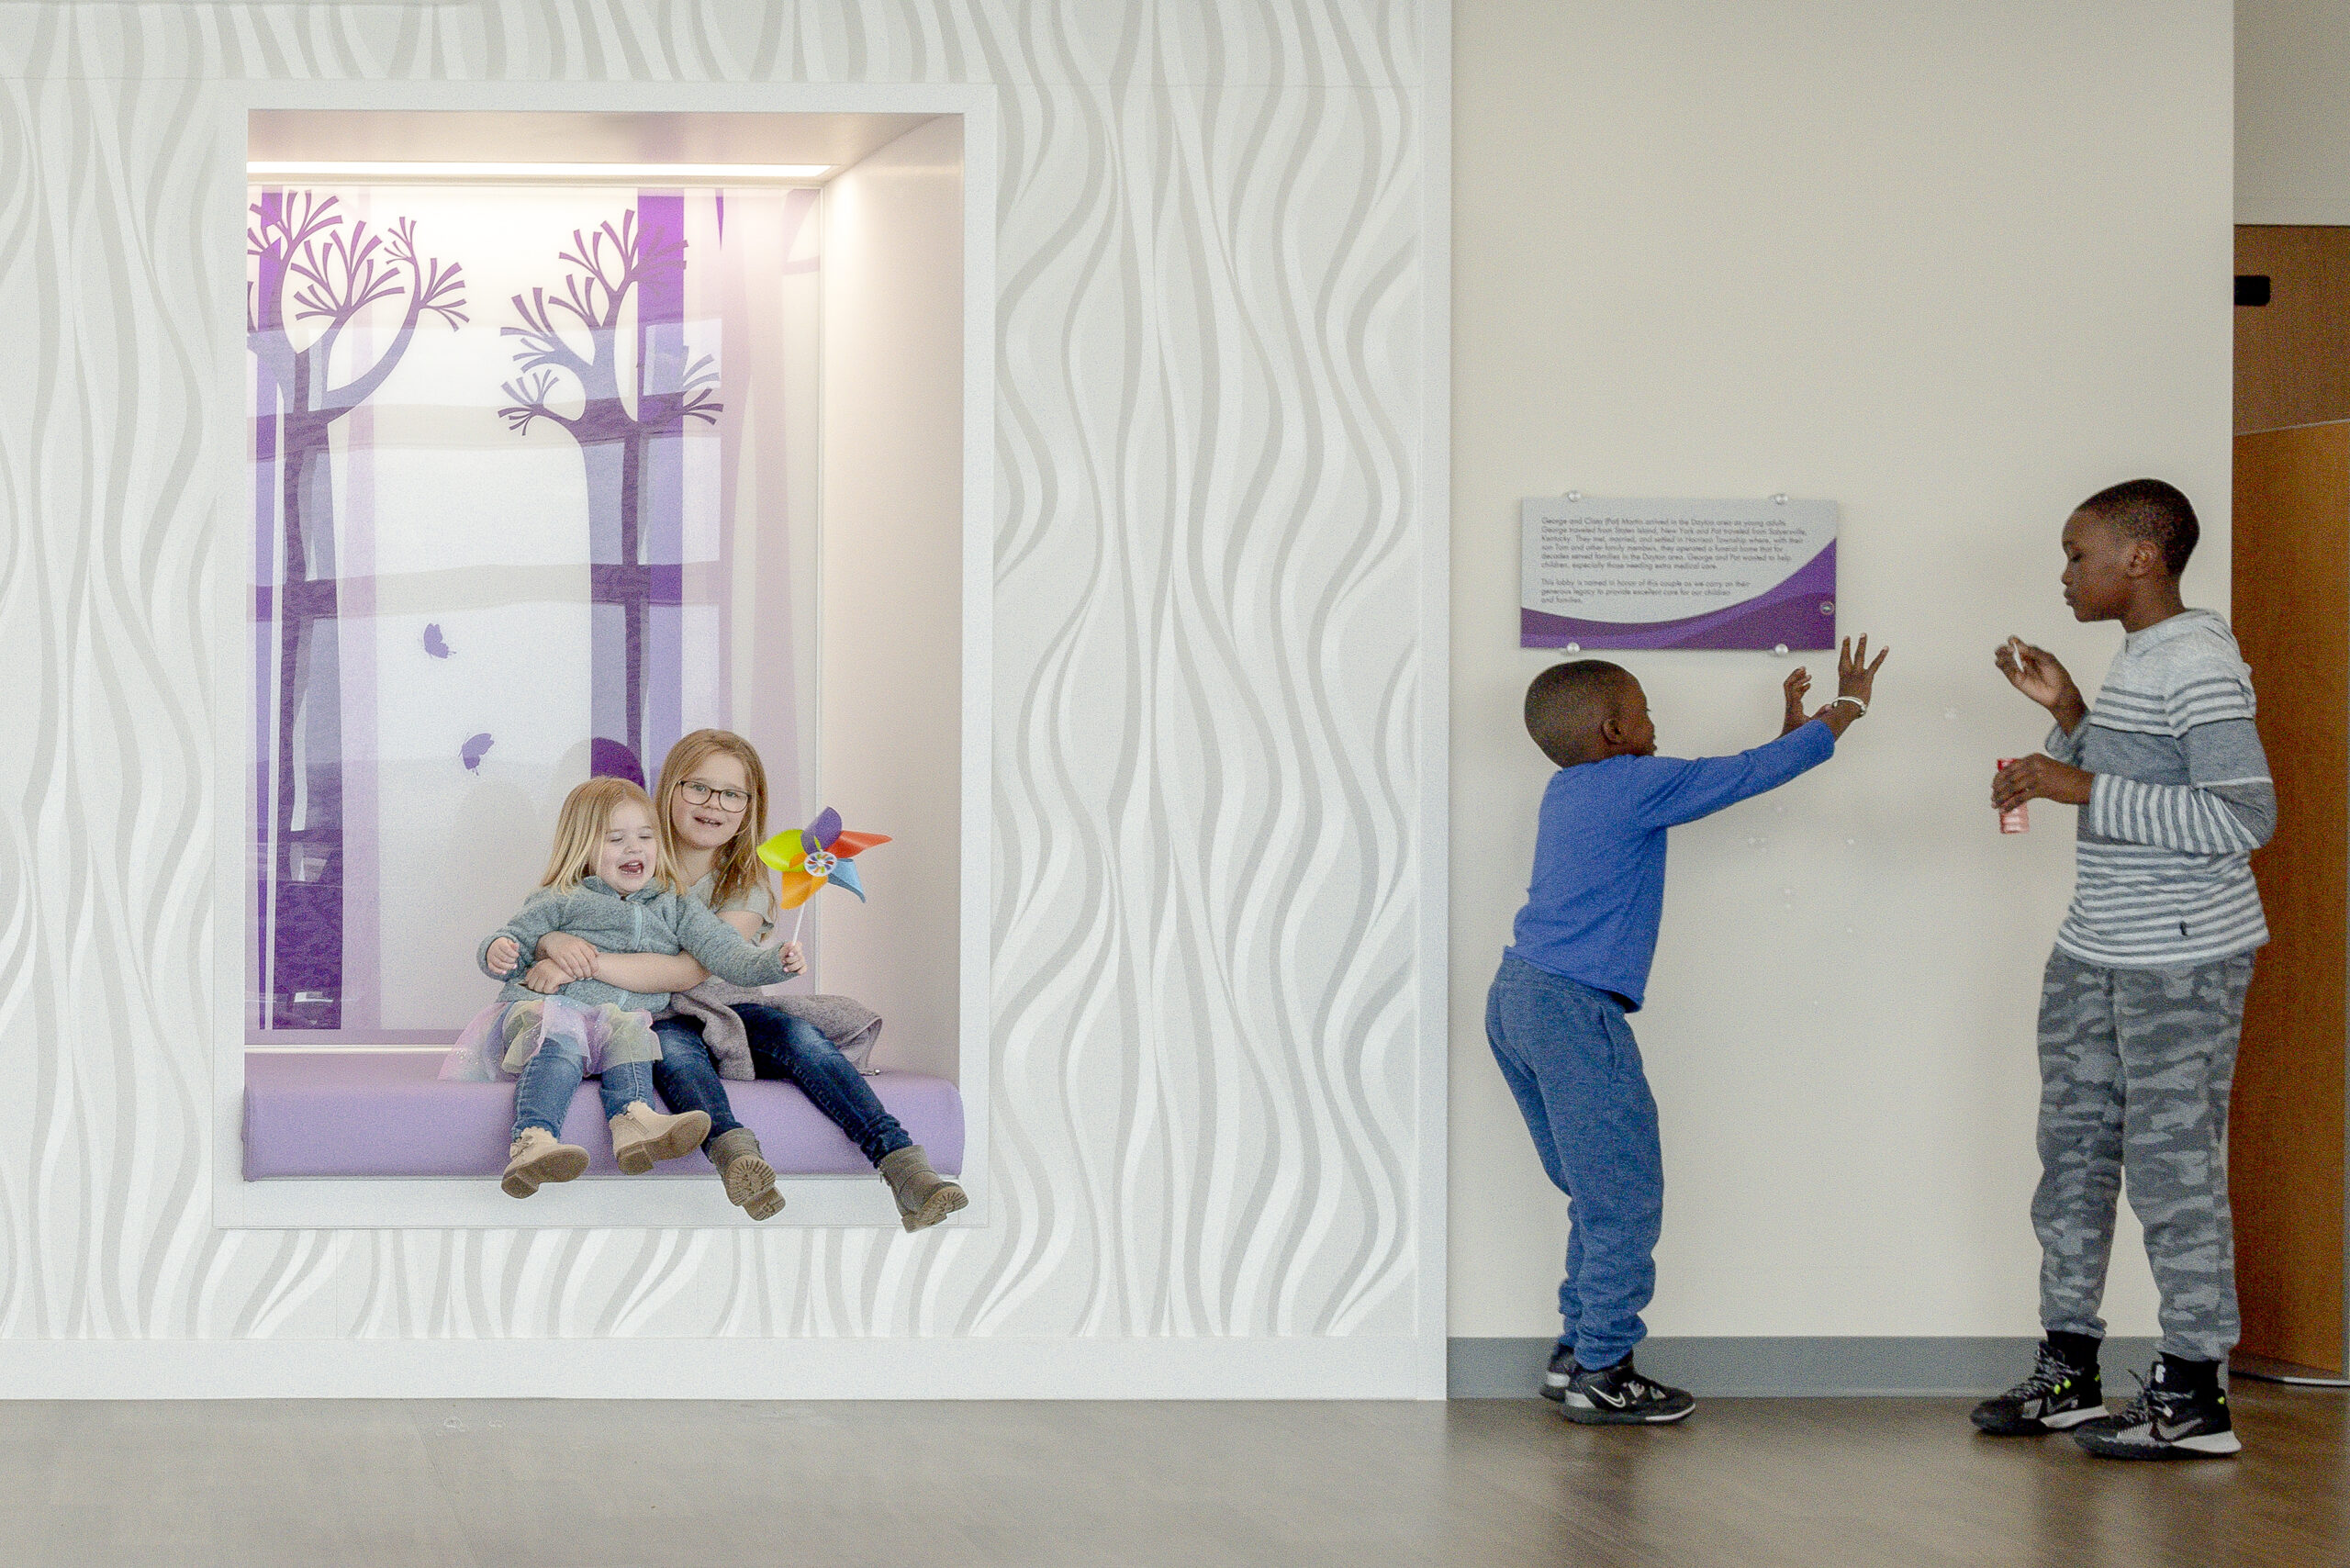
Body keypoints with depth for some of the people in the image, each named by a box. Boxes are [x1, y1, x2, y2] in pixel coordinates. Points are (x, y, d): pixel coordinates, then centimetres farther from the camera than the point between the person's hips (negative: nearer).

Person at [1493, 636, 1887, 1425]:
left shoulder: (1570, 791, 17)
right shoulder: (1636, 785, -8)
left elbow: (1714, 784, 29)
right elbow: (1750, 775, -2)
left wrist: (1787, 735, 32)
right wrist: (1844, 709, 12)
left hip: (1517, 1002, 9)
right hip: (1575, 1010, -9)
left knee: (1598, 1197, 17)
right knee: (1625, 1199, -3)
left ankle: (1578, 1352, 19)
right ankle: (1600, 1373, -1)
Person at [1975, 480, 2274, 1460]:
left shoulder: (2199, 665, -17)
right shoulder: (2137, 658, 13)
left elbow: (2244, 818, -25)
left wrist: (2085, 788, -25)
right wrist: (2069, 716, 10)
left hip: (2184, 960, -10)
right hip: (2095, 955, 10)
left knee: (2173, 1163, -5)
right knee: (2074, 1149, 12)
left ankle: (2194, 1396, 2)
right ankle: (2069, 1370, 21)